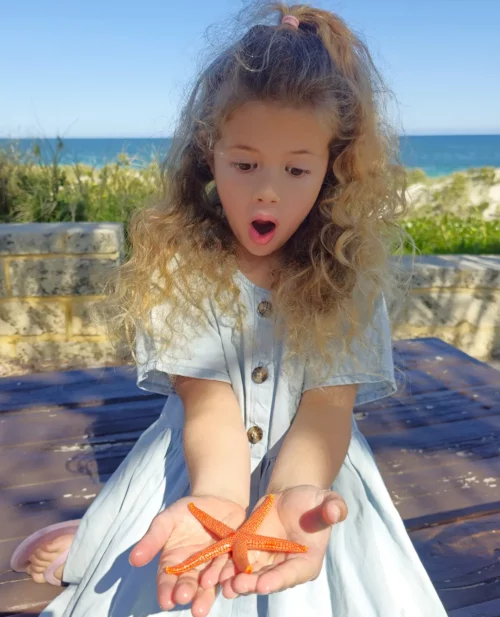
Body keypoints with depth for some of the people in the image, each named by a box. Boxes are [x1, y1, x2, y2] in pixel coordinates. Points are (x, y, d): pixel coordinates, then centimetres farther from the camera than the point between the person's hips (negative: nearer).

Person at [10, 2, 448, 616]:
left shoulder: (347, 273, -11)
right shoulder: (179, 264, -13)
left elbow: (328, 406, -18)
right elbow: (208, 400, -20)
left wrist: (294, 493, -39)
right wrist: (218, 494, -40)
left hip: (309, 473, 1)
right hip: (199, 472, 0)